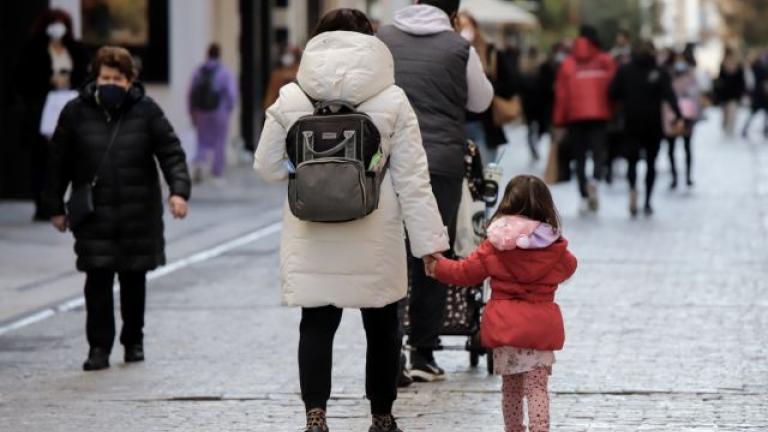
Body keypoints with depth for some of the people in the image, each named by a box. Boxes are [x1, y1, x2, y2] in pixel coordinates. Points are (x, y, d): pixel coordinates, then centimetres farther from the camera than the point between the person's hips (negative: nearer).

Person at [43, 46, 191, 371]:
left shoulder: (146, 112, -1)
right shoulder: (76, 113, 0)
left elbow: (171, 153, -4)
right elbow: (59, 162, 6)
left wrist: (179, 190, -19)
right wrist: (55, 206, 6)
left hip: (138, 213, 1)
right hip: (94, 216, 0)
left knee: (134, 278, 11)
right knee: (98, 280, -7)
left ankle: (134, 341, 27)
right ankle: (99, 347, -1)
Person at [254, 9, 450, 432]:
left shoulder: (291, 99, -3)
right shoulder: (391, 101, -5)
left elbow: (268, 166, 3)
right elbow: (412, 179, -5)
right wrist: (429, 241, -2)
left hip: (312, 238, 0)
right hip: (374, 238, 0)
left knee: (316, 323, 5)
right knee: (381, 325, 13)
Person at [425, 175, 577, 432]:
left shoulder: (494, 246, -4)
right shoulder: (555, 249, -3)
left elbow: (465, 273, 4)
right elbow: (568, 268, 19)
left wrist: (436, 266, 22)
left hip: (504, 324, 1)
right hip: (540, 327, -1)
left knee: (510, 387, 16)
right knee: (537, 387, -1)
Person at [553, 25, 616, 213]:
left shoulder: (568, 64, 2)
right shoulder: (606, 61, 1)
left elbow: (561, 93, 2)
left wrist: (559, 121, 7)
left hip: (576, 115, 1)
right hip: (600, 114, -1)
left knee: (580, 157, 9)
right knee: (598, 151, -1)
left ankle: (584, 197, 5)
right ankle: (595, 181, -32)